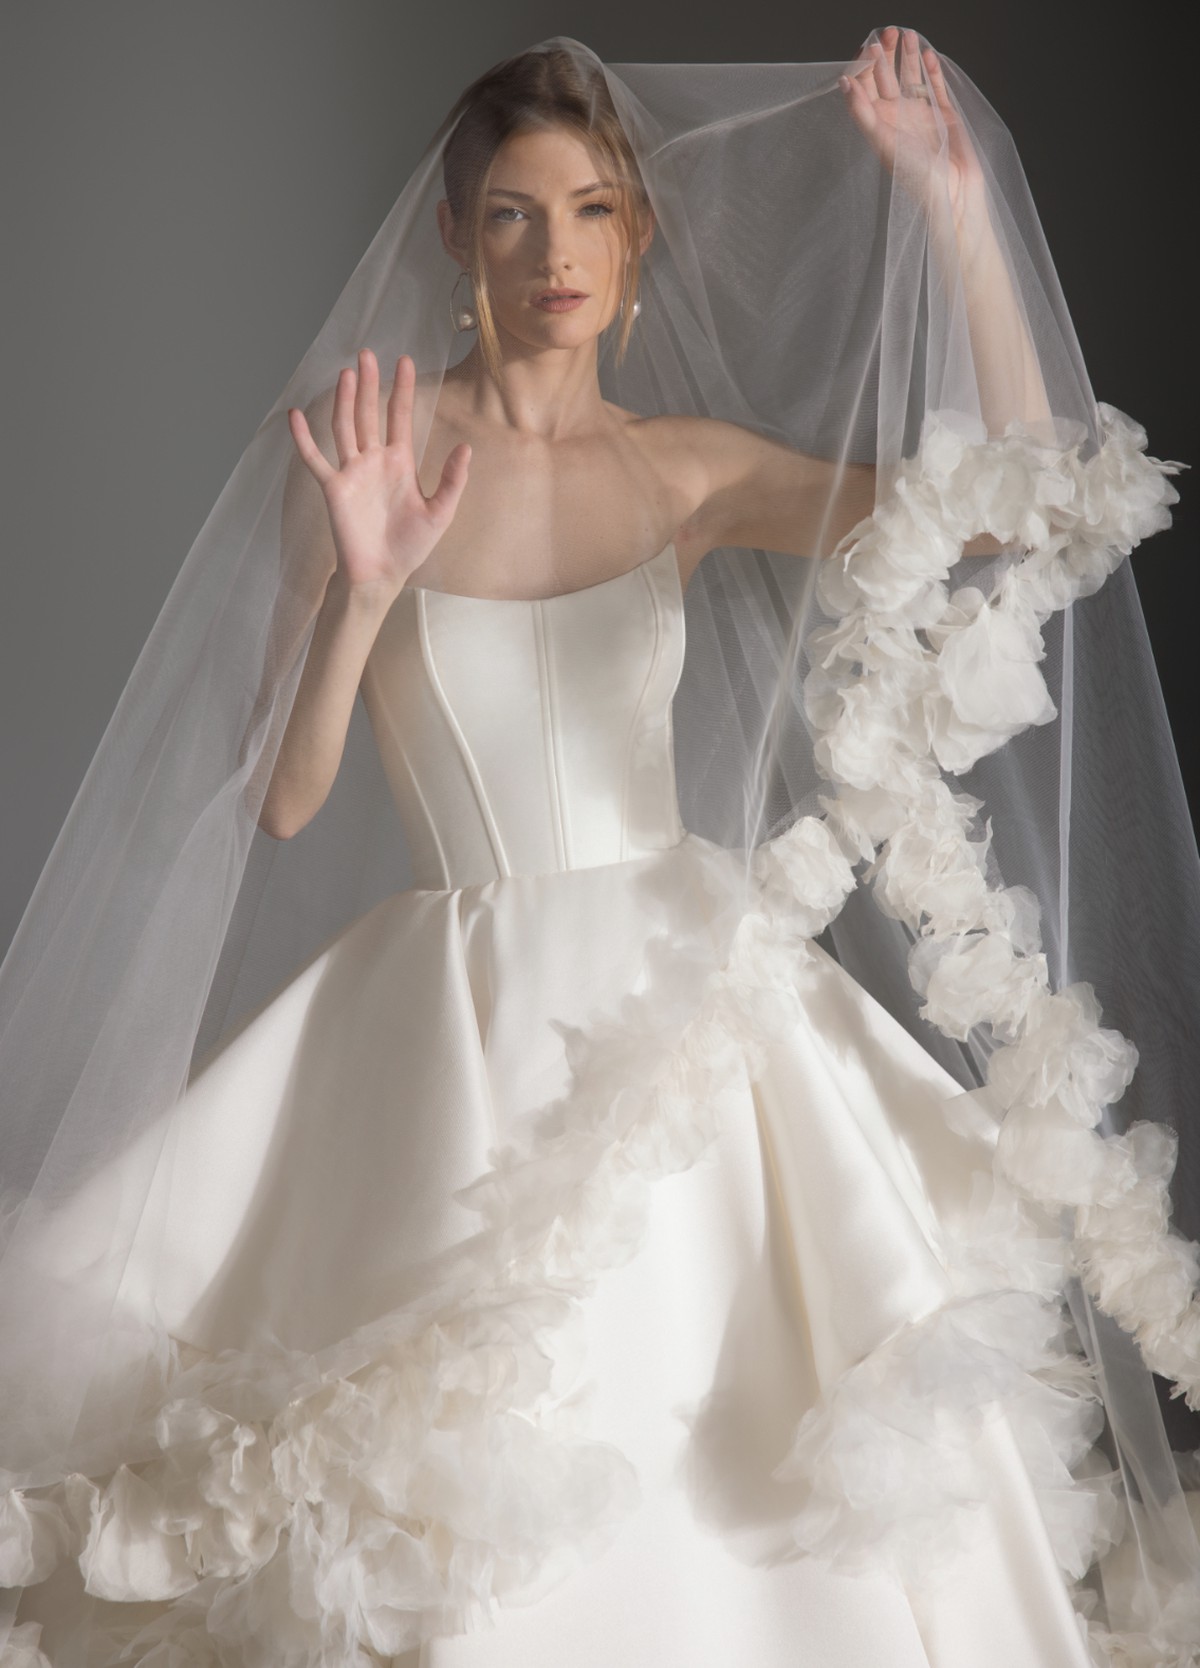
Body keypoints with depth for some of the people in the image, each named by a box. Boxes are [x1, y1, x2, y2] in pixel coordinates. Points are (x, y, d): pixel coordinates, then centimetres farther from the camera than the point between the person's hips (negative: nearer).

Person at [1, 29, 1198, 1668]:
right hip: (467, 1017, -2)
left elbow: (1032, 494, 0)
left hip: (686, 999, 3)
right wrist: (364, 589, -21)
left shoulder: (691, 468, 4)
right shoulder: (358, 446, -4)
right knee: (465, 1501, 1)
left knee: (742, 1460, 2)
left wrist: (957, 211, -5)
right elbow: (281, 800, -5)